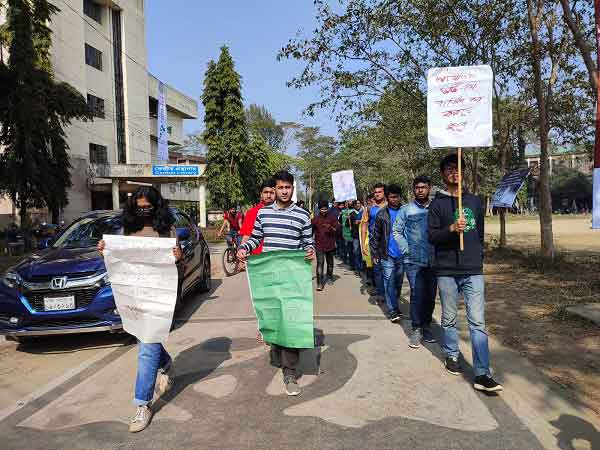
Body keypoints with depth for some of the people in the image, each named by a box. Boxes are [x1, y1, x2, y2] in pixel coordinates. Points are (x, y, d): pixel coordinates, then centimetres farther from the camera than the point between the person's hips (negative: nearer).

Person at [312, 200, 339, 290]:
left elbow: (337, 229, -3)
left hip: (330, 245, 2)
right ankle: (319, 283, -12)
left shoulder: (332, 218, 1)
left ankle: (329, 277, 39)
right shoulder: (315, 219, 0)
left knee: (330, 263, 17)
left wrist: (330, 227, -24)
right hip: (319, 246, -2)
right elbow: (311, 231, 8)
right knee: (320, 264, -11)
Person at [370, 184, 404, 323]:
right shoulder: (382, 214, 1)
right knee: (389, 283, -3)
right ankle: (392, 311, 2)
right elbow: (375, 235, 3)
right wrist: (374, 254, -1)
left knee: (398, 282, 12)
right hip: (387, 255, -2)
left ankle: (394, 305, 28)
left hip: (402, 254, 2)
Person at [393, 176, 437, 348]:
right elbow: (396, 231, 6)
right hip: (413, 261, -2)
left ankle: (426, 326, 23)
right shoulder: (406, 210, 2)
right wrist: (406, 249, -3)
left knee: (430, 295, 8)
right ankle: (416, 329, 5)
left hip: (433, 261, 2)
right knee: (417, 294, -7)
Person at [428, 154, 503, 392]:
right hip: (446, 271, -2)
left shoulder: (475, 201, 12)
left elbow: (480, 233, 20)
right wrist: (451, 228, -22)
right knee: (449, 319, 11)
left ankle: (482, 375, -2)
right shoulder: (437, 204, 2)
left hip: (473, 271, 2)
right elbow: (431, 236, -5)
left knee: (478, 322, -4)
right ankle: (451, 355, 31)